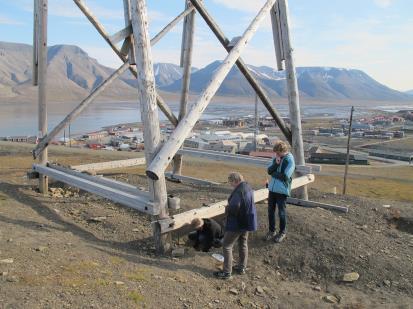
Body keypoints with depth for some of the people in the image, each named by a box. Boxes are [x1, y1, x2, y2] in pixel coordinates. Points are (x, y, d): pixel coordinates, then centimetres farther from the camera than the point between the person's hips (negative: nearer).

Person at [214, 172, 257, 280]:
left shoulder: (239, 190, -25)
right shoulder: (248, 188, 5)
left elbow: (234, 206, -37)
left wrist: (227, 209, -15)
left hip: (237, 223, -10)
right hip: (247, 221, 10)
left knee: (227, 246, 1)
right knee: (243, 244, 22)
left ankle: (227, 272, 5)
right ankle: (242, 267, 34)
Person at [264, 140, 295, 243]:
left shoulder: (290, 160, -13)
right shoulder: (276, 158, 6)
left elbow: (285, 176, -20)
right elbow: (269, 171, 1)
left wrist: (274, 173, -8)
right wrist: (276, 163, -15)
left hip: (282, 190, -6)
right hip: (272, 188, 6)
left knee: (281, 212, 6)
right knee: (271, 211, 12)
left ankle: (282, 232, 24)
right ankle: (271, 231, 28)